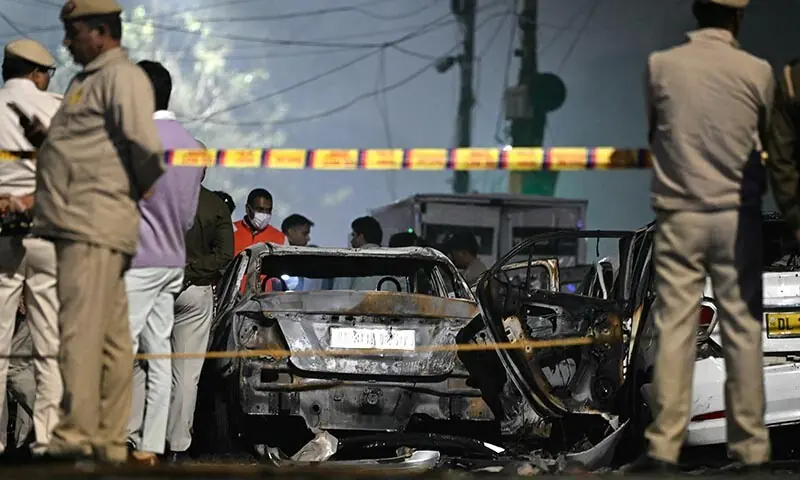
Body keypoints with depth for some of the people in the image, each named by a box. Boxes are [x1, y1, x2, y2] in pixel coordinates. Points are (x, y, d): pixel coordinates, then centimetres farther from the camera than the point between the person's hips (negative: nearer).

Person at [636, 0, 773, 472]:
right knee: (743, 329, 5)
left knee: (675, 329, 1)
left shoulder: (661, 65, -4)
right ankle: (750, 446, 7)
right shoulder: (757, 71, -4)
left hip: (679, 215, 0)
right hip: (737, 216, 0)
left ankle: (664, 445, -2)